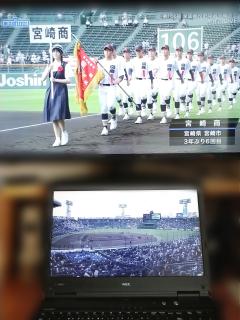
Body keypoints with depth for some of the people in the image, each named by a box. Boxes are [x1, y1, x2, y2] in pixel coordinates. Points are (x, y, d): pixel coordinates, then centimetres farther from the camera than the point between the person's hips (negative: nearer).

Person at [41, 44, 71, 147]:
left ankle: (64, 132, 8)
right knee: (53, 117, 4)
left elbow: (68, 80, -8)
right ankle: (58, 139, 12)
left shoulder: (65, 66, 0)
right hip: (51, 91, 5)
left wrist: (56, 80, -17)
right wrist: (49, 69, -9)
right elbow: (42, 79, 4)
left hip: (61, 91, -5)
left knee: (58, 115, -18)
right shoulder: (50, 65, 13)